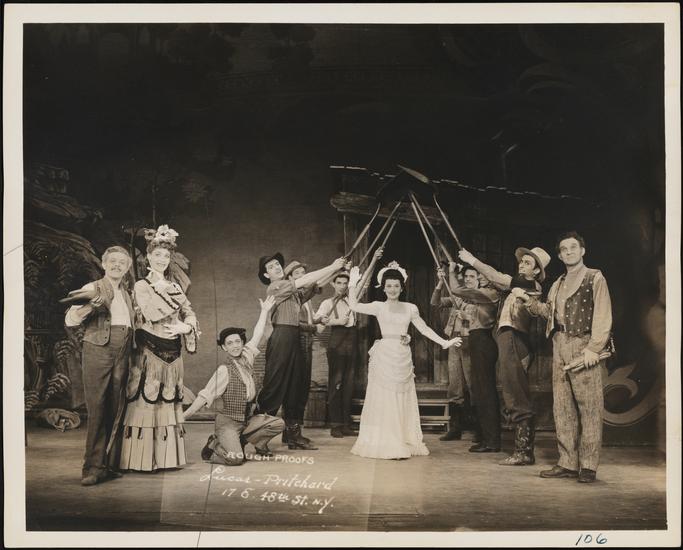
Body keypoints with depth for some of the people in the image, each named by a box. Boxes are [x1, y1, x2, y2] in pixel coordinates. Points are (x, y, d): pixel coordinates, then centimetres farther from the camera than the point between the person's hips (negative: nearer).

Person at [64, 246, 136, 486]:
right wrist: (88, 306, -24)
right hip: (98, 349, -6)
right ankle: (93, 467, -7)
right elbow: (70, 320, -7)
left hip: (123, 353, 6)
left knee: (116, 409, 6)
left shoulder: (126, 294, 21)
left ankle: (110, 464, 11)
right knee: (97, 408, -9)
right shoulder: (92, 289, 3)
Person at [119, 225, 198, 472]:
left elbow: (189, 313, 10)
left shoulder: (174, 287, 16)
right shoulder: (141, 286, -1)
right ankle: (144, 458, -2)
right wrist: (159, 288, -10)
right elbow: (151, 314, -17)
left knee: (169, 401, 7)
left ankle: (167, 456, 13)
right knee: (147, 400, -7)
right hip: (149, 351, -6)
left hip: (171, 352, 6)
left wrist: (186, 326, -10)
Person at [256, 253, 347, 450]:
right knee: (274, 387, -8)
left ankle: (294, 435, 16)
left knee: (297, 387, 9)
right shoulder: (275, 287, -6)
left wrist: (335, 268, 2)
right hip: (281, 338, -9)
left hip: (293, 340, 9)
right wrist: (332, 267, -10)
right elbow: (304, 281, -13)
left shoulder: (293, 291, 20)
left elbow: (315, 284, 15)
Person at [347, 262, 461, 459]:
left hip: (402, 357, 2)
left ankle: (402, 443, 10)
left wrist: (444, 342, 4)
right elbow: (353, 305, -2)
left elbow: (424, 329, 10)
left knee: (402, 400, 5)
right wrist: (353, 284, -4)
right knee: (382, 399, 0)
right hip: (383, 356, -2)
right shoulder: (378, 307, 4)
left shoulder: (410, 308, 9)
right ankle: (382, 443, 4)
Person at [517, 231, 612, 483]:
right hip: (560, 348, 7)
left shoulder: (595, 278, 2)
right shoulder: (557, 285, 23)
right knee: (562, 408, 6)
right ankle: (568, 463, 11)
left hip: (584, 347, -6)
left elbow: (603, 316, -6)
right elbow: (548, 311, 18)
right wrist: (528, 299, 7)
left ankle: (588, 466, -3)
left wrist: (594, 348, -16)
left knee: (589, 407, -6)